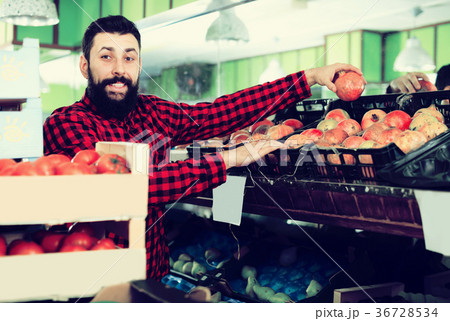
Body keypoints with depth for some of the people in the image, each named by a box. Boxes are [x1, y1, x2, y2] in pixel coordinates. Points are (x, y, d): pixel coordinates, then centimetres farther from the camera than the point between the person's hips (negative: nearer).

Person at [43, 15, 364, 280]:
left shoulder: (151, 112, 6)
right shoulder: (64, 123, -12)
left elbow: (222, 111, 5)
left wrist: (310, 77, 4)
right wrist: (227, 159, -20)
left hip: (156, 278, 5)